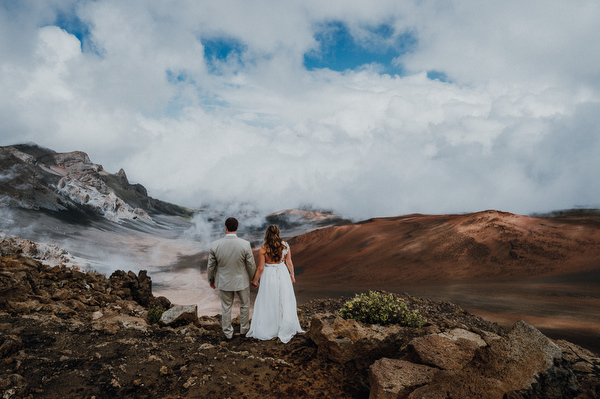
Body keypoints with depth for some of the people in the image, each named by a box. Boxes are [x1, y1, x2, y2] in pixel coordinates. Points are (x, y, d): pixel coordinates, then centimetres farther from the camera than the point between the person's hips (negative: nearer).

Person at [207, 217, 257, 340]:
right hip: (241, 280, -1)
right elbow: (251, 265, -11)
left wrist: (211, 280, 12)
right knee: (245, 304, 24)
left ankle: (228, 332, 36)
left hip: (224, 282, 1)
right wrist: (253, 278, 8)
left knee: (226, 307, 20)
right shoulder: (245, 245, -22)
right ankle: (244, 327, 42)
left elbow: (211, 266, -6)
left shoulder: (215, 245, -18)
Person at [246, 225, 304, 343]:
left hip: (269, 276, -3)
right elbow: (289, 263, -1)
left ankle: (267, 329, 22)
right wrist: (292, 275, 14)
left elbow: (260, 268, -12)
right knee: (284, 301, 16)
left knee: (268, 303, 11)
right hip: (282, 274, 3)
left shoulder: (263, 249, -16)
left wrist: (255, 281, 1)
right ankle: (285, 328, 28)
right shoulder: (285, 245, -8)